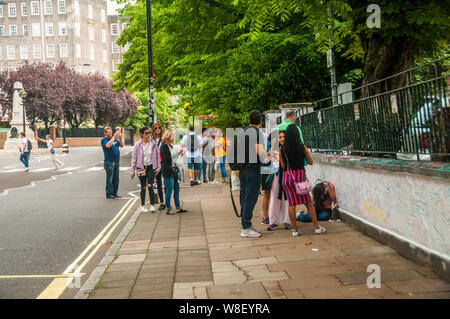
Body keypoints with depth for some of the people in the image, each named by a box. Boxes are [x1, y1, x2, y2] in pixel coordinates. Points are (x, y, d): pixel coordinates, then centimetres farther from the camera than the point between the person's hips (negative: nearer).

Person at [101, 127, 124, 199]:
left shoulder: (115, 139, 15)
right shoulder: (103, 140, -4)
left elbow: (122, 145, 13)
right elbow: (108, 145, -24)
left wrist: (121, 138, -3)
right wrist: (114, 137, -22)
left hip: (116, 162, 7)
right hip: (109, 162, -7)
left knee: (116, 179, 10)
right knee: (110, 179, -4)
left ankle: (114, 193, 18)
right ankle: (109, 194, 2)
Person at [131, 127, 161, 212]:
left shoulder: (153, 143, 1)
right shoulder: (137, 145, -2)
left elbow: (158, 155, 6)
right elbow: (134, 158, 2)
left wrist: (158, 167, 0)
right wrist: (133, 171, 0)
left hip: (151, 167, 0)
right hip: (141, 167, 0)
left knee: (150, 186, -10)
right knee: (143, 187, 8)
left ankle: (152, 205, -3)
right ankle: (142, 206, 20)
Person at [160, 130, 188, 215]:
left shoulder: (170, 145, 15)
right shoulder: (164, 146, -11)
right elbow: (166, 159, -20)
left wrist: (178, 153, 1)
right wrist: (178, 153, -16)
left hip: (174, 170, 9)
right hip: (168, 171, -9)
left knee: (176, 189, 13)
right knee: (169, 190, -3)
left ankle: (178, 208, 22)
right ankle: (168, 209, 7)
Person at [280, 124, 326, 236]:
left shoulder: (282, 149, -3)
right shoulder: (303, 147, -4)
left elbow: (283, 166, -1)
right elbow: (310, 162, 7)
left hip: (287, 177, 1)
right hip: (300, 175, -1)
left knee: (292, 203, 6)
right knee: (308, 203, 10)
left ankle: (294, 229, 6)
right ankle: (316, 227, 16)